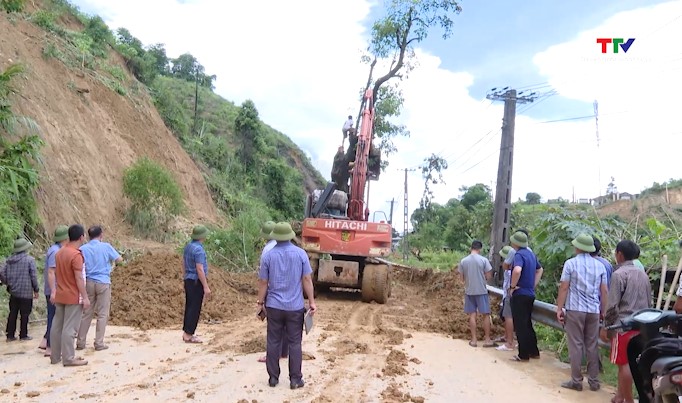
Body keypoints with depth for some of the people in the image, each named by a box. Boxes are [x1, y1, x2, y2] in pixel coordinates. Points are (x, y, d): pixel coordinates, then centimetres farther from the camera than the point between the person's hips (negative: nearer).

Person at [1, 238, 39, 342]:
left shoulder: (10, 259, 6)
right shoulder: (30, 259, -11)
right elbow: (33, 276, -12)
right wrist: (36, 290, -2)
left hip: (13, 292, 5)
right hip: (26, 292, -5)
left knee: (12, 314, 12)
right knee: (24, 315, 4)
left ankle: (10, 335, 15)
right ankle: (23, 335, 10)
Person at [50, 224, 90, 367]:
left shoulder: (59, 252, 7)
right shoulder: (76, 255, -19)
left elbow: (56, 273, 14)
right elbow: (79, 278, -20)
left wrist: (55, 291, 21)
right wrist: (85, 297, -16)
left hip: (60, 295, 9)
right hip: (73, 297, -8)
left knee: (57, 326, 12)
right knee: (69, 328, -4)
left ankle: (55, 356, 20)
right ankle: (68, 358, 0)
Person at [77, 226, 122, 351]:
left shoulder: (83, 249, 0)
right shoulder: (106, 247, -5)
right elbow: (119, 259, 1)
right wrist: (110, 261, 19)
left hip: (88, 283, 3)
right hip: (103, 283, -3)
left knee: (86, 313, 11)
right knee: (102, 314, 4)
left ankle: (80, 342, 15)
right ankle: (99, 343, 4)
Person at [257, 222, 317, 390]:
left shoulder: (268, 255, -4)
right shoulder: (300, 253, -5)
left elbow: (263, 282, -1)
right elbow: (307, 280, -5)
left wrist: (261, 302, 12)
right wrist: (312, 302, 2)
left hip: (274, 306, 1)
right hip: (295, 306, 0)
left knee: (273, 342, 10)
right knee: (294, 343, 7)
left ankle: (273, 378, 17)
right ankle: (295, 379, 10)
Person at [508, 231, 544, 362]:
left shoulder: (519, 254, -16)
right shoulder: (531, 254, 12)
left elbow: (517, 270, -35)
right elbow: (540, 270, 28)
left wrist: (512, 286, -21)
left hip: (520, 295, -9)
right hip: (530, 294, 9)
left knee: (520, 326, -1)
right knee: (527, 324, 18)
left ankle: (523, 355, 5)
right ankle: (534, 352, 24)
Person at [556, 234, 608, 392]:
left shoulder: (571, 263, -4)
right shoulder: (600, 266, 7)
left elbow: (564, 288, -6)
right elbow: (604, 291, 9)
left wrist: (559, 309, -2)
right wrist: (603, 311, 18)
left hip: (575, 309, -3)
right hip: (594, 311, 4)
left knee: (576, 345, 1)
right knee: (592, 346, 9)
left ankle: (576, 381, 4)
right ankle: (594, 381, 14)